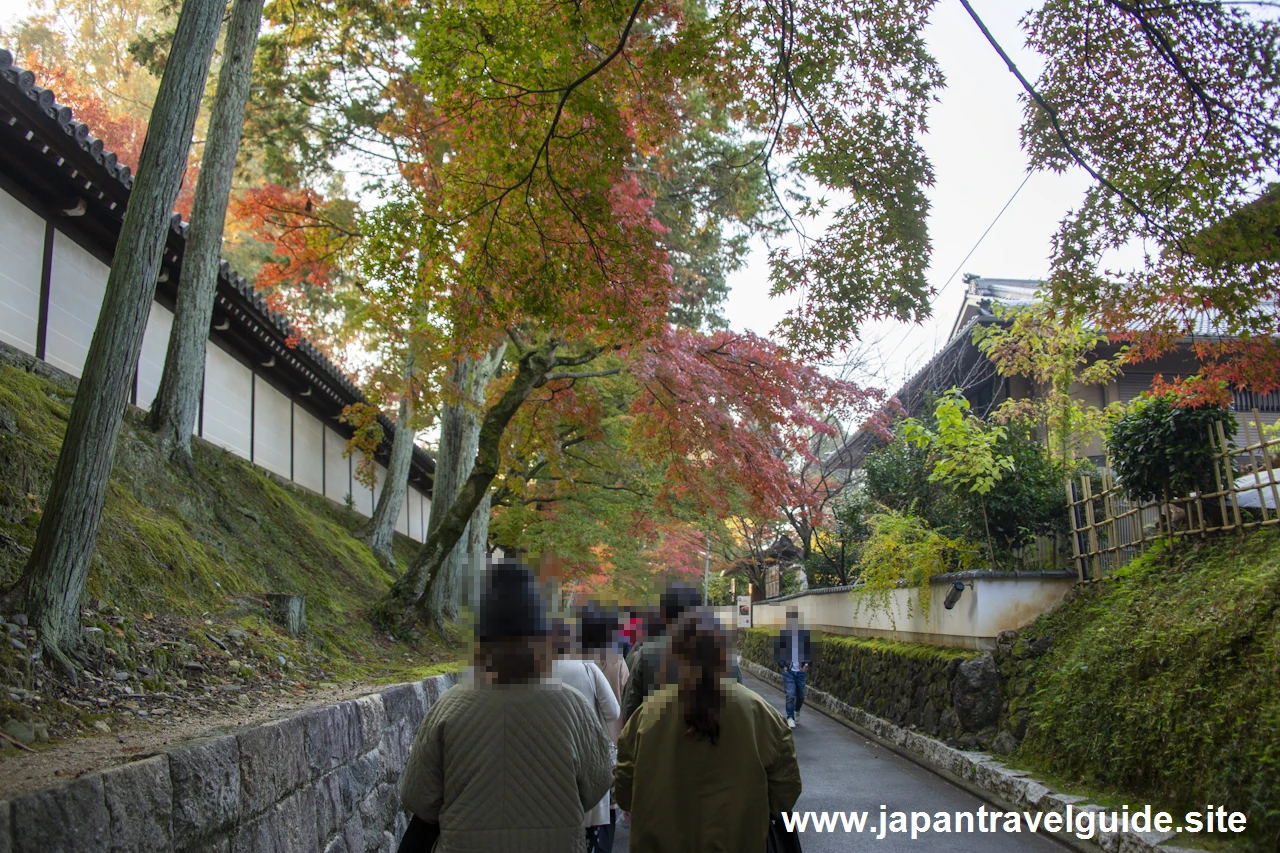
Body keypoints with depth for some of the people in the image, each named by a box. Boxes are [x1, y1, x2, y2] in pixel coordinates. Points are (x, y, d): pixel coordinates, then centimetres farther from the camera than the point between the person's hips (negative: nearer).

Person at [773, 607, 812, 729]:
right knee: (790, 695, -5)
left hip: (801, 671, 2)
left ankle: (797, 711, 40)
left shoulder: (806, 633, -4)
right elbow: (776, 651, 0)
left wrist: (807, 664, -6)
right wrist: (782, 666, -6)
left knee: (801, 695, 12)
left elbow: (811, 650, 4)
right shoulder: (782, 633, -6)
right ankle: (790, 718, 8)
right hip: (788, 671, -2)